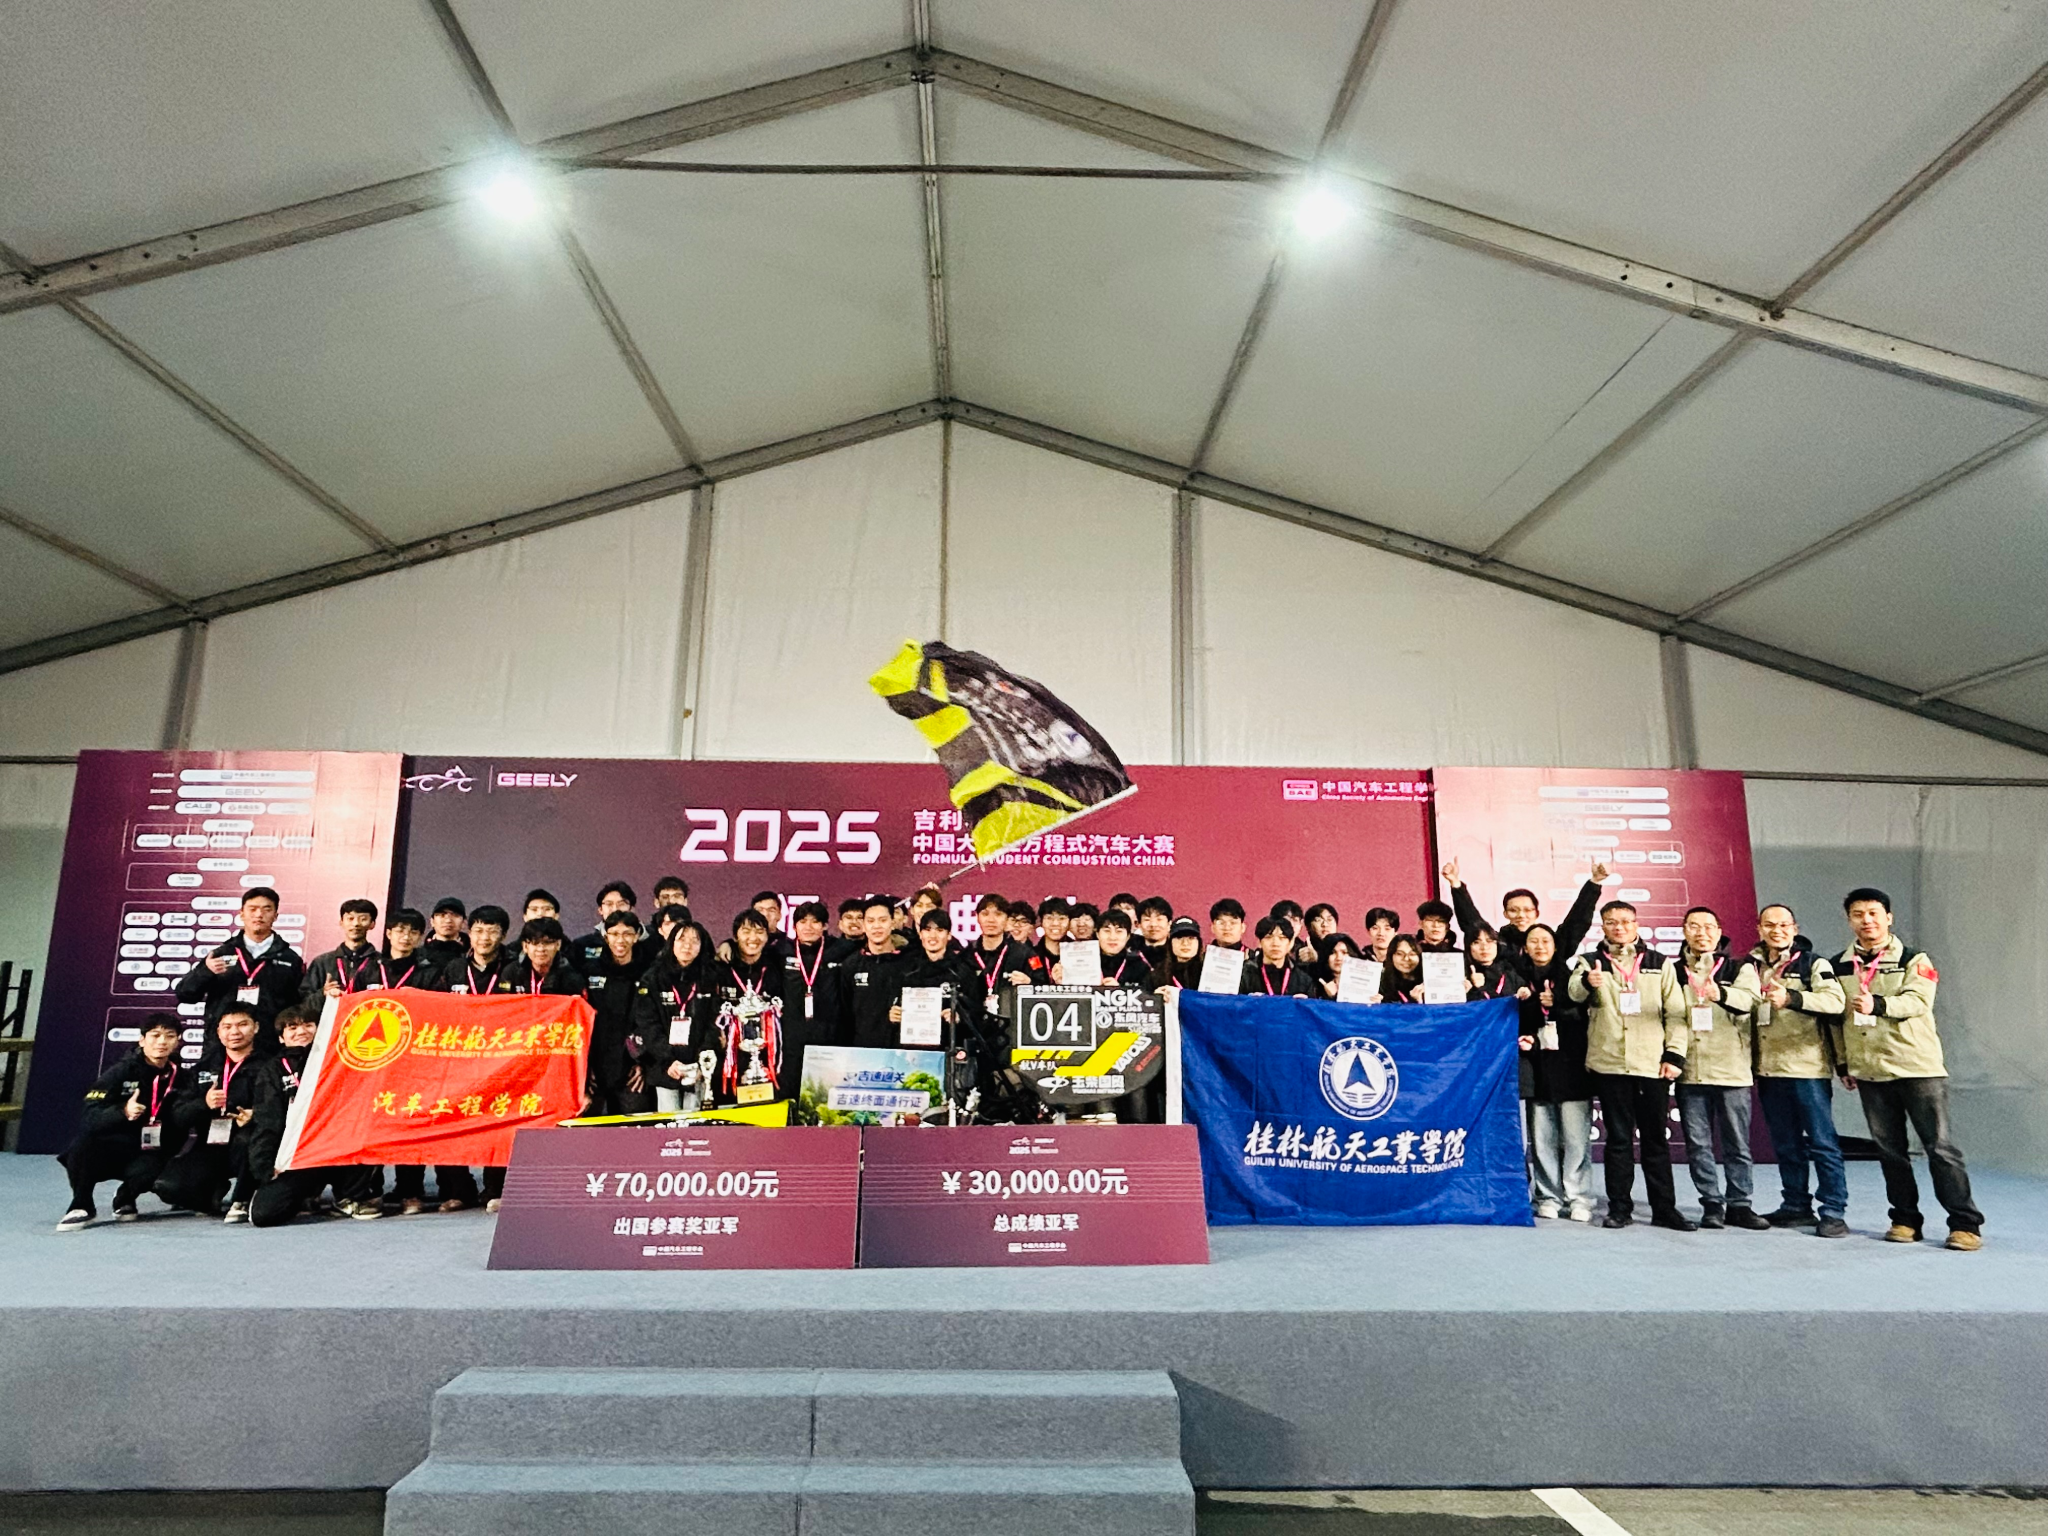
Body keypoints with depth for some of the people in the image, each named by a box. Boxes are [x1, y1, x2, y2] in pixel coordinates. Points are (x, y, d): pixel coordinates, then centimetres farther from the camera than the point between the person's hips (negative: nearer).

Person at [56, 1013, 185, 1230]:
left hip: (148, 1152, 1)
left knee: (151, 1167, -34)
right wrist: (123, 1112, -38)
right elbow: (88, 1117, -20)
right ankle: (81, 1206, -8)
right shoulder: (121, 1072, -11)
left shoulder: (179, 1076, -2)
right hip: (109, 1150, -1)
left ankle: (125, 1198, 6)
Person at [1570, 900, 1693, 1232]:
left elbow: (1675, 1013, 7)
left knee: (1656, 1139, 8)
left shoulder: (1659, 964, 11)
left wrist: (1674, 1055, -2)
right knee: (1618, 1138, 6)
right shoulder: (1591, 963, 6)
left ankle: (1664, 1208, 16)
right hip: (1609, 1064, -1)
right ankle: (1619, 1208, 13)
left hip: (1653, 1065, 1)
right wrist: (1587, 982, -38)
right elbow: (1574, 992, -15)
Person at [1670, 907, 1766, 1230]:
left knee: (1737, 1143, 5)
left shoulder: (1739, 967, 5)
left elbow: (1749, 998, -16)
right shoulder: (1673, 972, 10)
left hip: (1732, 1069, -1)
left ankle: (1739, 1205, 16)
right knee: (1698, 1143, 4)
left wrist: (1720, 993, -38)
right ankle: (1711, 1204, 14)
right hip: (1689, 1070, 1)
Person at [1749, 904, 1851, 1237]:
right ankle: (1796, 1207, 20)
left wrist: (1791, 997, -33)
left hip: (1808, 1067, -5)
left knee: (1822, 1141, -2)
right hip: (1767, 1069, 5)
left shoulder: (1814, 964, -1)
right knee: (1786, 1144, 12)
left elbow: (1835, 1000, -19)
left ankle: (1834, 1212, 4)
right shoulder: (1751, 967, 13)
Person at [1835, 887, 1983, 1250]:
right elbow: (1836, 1016, 13)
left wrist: (1877, 1004, -35)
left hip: (1918, 1067, -3)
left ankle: (1965, 1224, 5)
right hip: (1869, 1071, 3)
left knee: (1940, 1146, -2)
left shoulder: (1914, 960, 0)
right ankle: (1905, 1219, 17)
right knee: (1889, 1149, 7)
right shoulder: (1839, 967, 9)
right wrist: (1843, 1062, 9)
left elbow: (1918, 1000, -18)